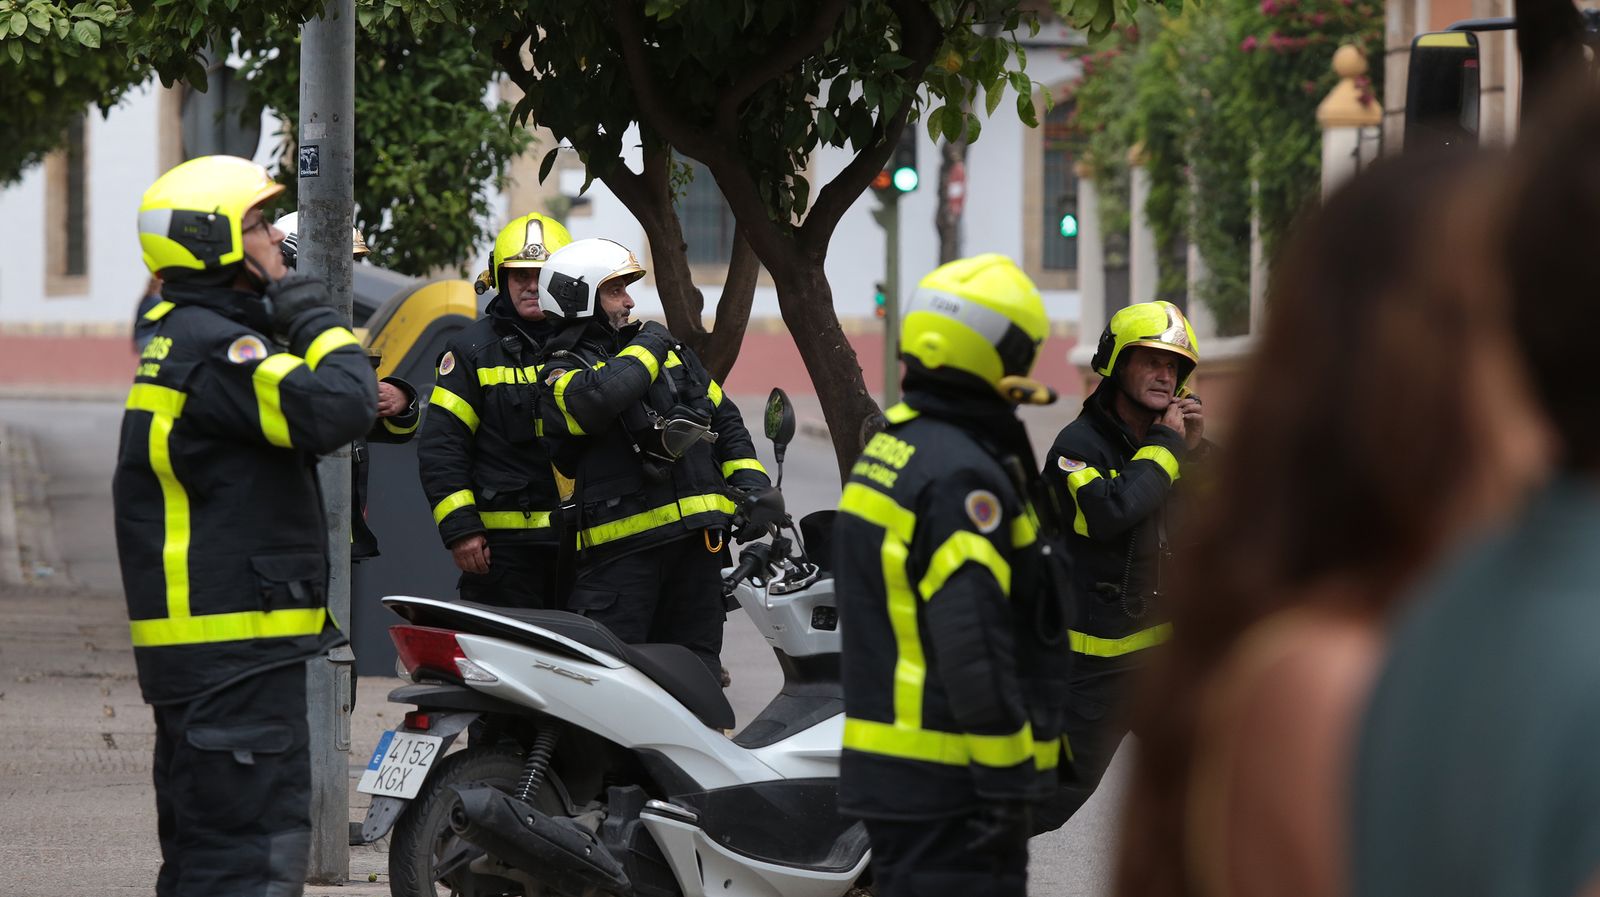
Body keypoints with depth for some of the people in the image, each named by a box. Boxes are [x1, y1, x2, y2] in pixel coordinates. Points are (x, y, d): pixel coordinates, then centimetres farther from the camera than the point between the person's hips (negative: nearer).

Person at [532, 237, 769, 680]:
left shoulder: (669, 348, 18)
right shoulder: (564, 370, -2)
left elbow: (724, 416, 25)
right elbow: (597, 399, -26)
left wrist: (751, 481, 11)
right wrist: (646, 349, -10)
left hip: (699, 540, 6)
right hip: (623, 541, -6)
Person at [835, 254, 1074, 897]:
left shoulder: (887, 450, 14)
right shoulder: (961, 476, -18)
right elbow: (973, 645, -23)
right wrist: (1008, 783, -20)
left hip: (887, 767, 10)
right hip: (949, 785, -10)